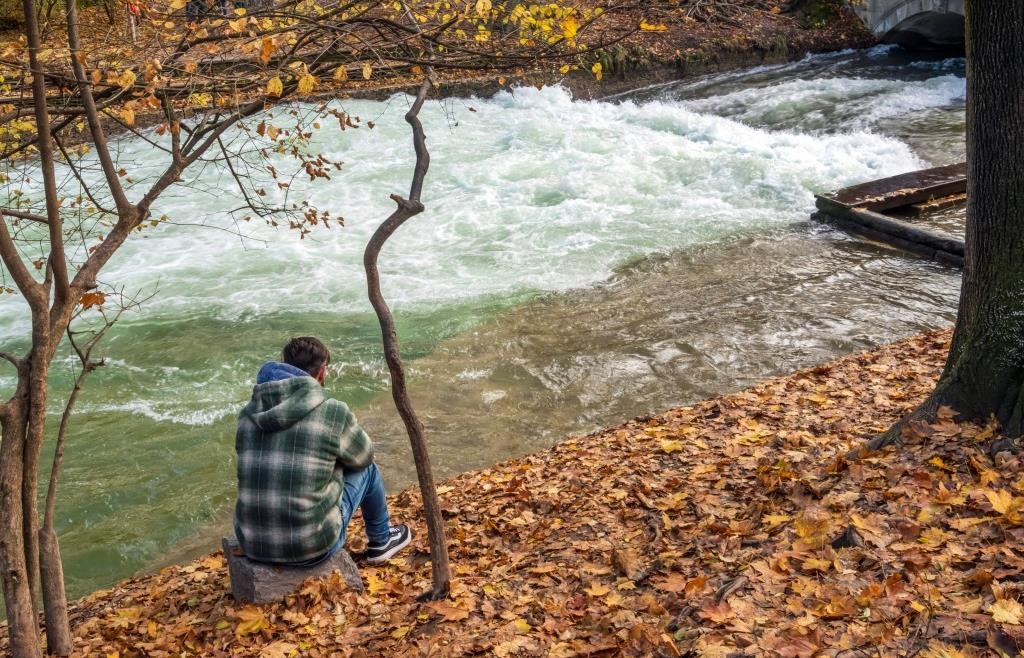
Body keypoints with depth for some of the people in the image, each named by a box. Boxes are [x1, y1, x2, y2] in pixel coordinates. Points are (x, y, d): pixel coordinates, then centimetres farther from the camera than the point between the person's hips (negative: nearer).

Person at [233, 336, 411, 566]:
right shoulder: (333, 411, -12)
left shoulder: (249, 413, 2)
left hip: (252, 543, 5)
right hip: (312, 544, -5)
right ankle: (382, 540, 43)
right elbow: (363, 456, 7)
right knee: (366, 469, 19)